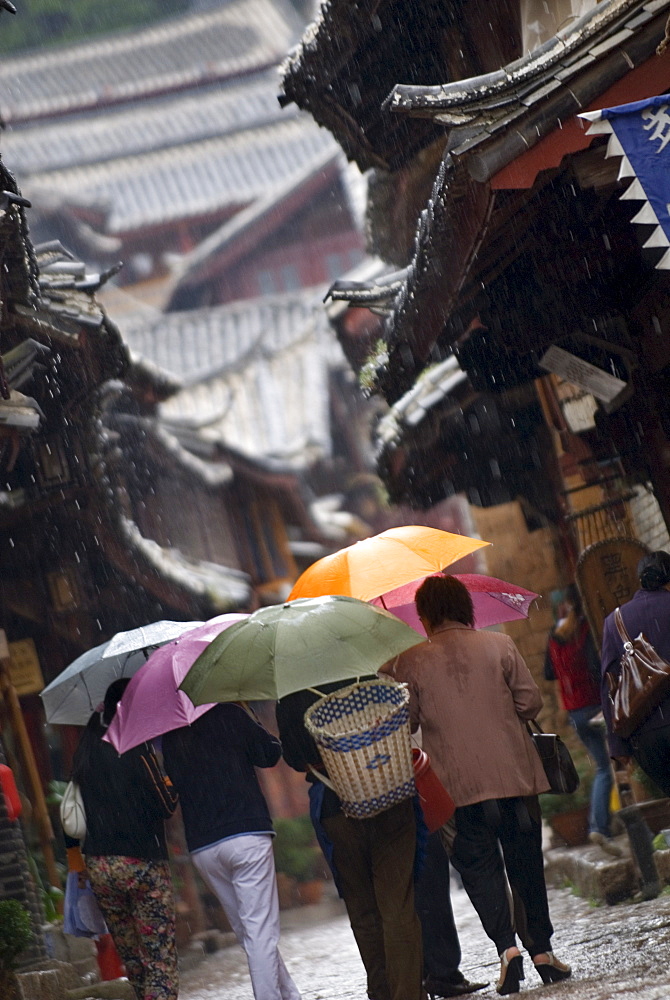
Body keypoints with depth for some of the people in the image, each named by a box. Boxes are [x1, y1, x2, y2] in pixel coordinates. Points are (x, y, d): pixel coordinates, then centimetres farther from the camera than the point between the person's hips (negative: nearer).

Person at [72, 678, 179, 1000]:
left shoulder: (86, 752, 8)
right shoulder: (136, 749, -12)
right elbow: (165, 807, -10)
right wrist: (171, 784, 6)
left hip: (98, 866, 6)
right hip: (142, 864, -6)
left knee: (133, 961, 15)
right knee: (162, 961, -5)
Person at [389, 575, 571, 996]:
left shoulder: (410, 663, -3)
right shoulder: (499, 645, 0)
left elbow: (406, 723, 0)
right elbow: (531, 701, 1)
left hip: (458, 785, -1)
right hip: (515, 774, 1)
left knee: (479, 867, 3)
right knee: (526, 864, 12)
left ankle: (506, 945, -15)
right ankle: (542, 949, 13)